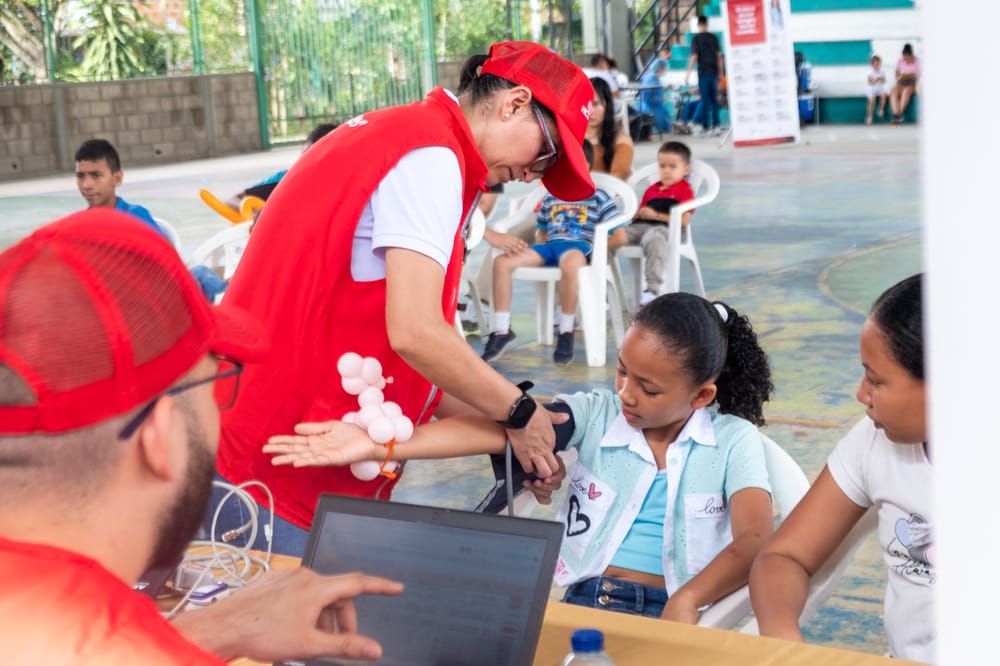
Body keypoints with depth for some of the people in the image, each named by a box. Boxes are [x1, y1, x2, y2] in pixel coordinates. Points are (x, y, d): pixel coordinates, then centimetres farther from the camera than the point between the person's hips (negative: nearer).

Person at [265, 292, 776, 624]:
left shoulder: (733, 441, 2)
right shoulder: (597, 414, 6)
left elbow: (754, 539, -9)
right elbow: (501, 430, -7)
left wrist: (687, 601, -28)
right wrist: (379, 447, -19)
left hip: (667, 618, -1)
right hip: (579, 606, 1)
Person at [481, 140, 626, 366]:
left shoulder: (598, 197, 7)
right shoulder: (550, 198, 23)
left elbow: (620, 237, 2)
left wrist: (593, 249, -5)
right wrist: (540, 252, 7)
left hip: (578, 247, -5)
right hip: (549, 246, 6)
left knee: (569, 264, -45)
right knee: (502, 261, -19)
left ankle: (566, 331, -27)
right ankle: (502, 330, -16)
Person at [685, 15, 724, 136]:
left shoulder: (696, 38, -6)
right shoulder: (714, 38, 5)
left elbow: (694, 57, -12)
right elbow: (719, 56, 6)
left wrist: (688, 73, -9)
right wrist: (720, 72, 13)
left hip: (703, 72, -3)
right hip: (714, 71, 3)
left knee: (705, 99, 1)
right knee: (714, 99, 10)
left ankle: (706, 126, 0)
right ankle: (715, 125, 8)